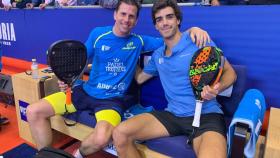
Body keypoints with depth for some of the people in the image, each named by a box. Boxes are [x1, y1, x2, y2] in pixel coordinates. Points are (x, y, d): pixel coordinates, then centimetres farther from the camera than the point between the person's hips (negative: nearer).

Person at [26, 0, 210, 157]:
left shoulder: (139, 41, -1)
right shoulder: (98, 34, 1)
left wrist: (193, 29, -18)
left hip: (113, 99, -3)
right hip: (85, 91, 3)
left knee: (102, 139, -33)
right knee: (34, 111, -5)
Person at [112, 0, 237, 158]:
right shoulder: (157, 55, 15)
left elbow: (230, 72, 0)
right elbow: (139, 78, 29)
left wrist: (217, 88, -22)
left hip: (206, 115, -4)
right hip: (172, 115, 5)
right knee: (120, 133, -14)